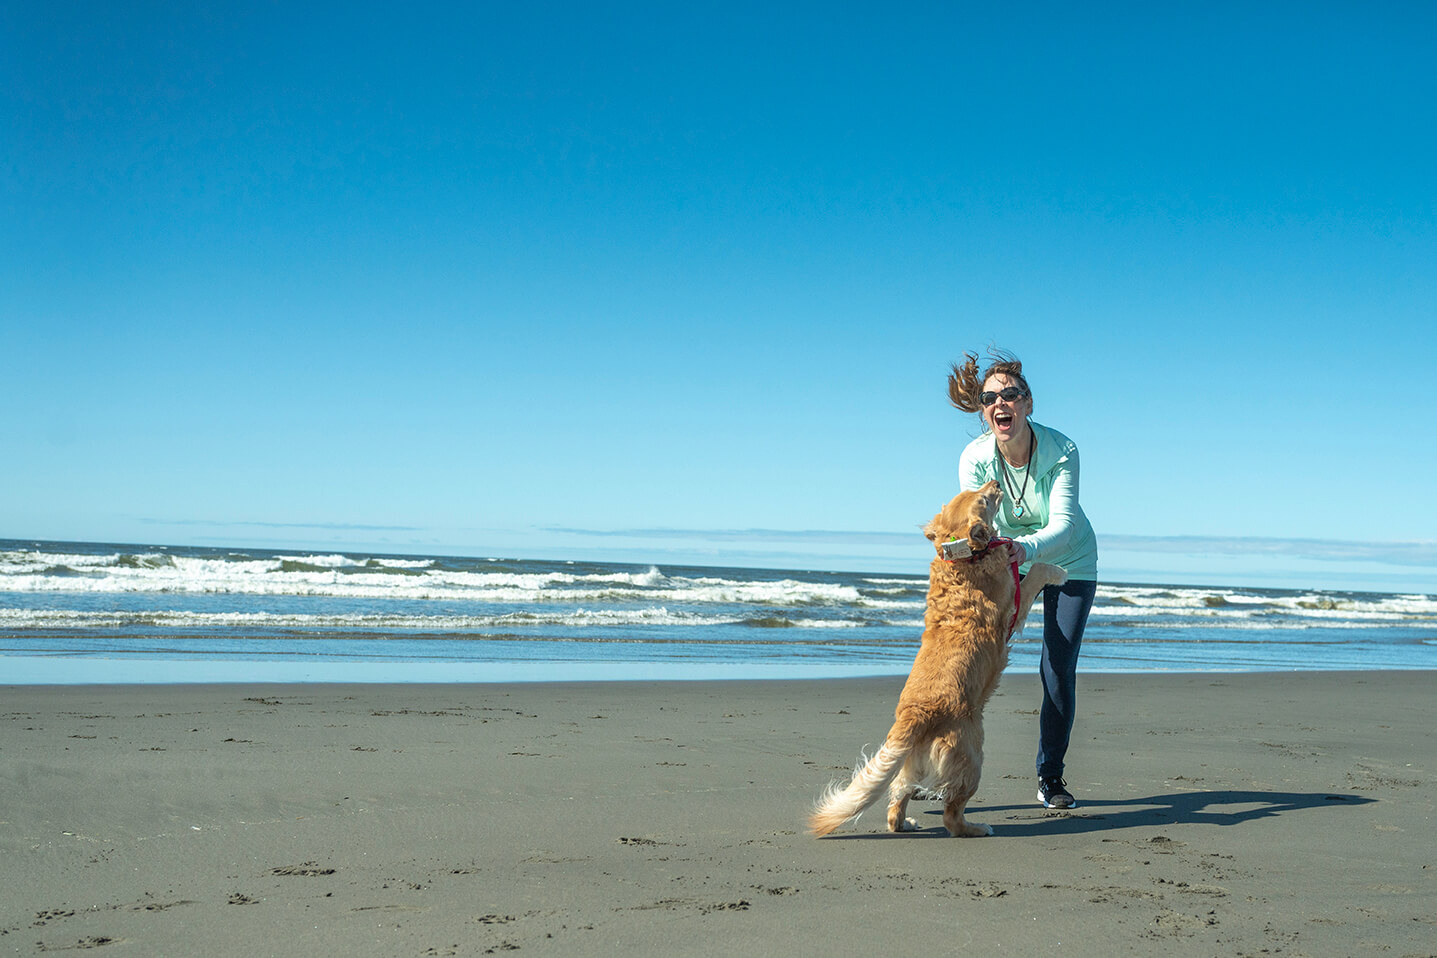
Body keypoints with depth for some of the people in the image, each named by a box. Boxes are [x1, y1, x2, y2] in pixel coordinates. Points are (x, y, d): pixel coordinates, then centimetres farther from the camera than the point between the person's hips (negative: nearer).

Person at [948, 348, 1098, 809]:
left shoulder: (1061, 451, -27)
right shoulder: (974, 459, -21)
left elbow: (1062, 527, -35)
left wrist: (1025, 547, -54)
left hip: (1068, 562, -1)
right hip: (1005, 560, 1)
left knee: (1059, 669, -7)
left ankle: (1050, 777, 11)